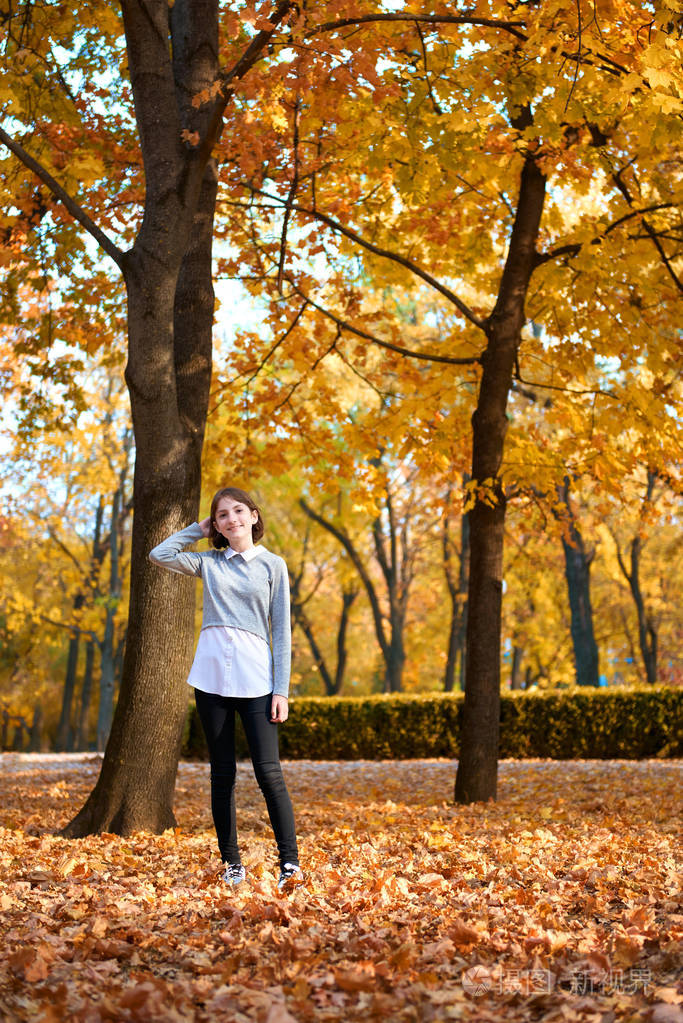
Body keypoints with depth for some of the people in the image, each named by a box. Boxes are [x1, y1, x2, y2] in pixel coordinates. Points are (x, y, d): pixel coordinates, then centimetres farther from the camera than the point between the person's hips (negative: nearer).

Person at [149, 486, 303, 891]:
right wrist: (198, 530, 13)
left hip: (255, 679, -2)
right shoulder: (209, 562, 13)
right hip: (211, 675, 3)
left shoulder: (273, 565, 6)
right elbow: (160, 554, 7)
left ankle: (290, 862, -7)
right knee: (223, 773, 6)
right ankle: (233, 863, 14)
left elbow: (281, 630, 3)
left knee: (268, 771, -10)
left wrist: (281, 690, -3)